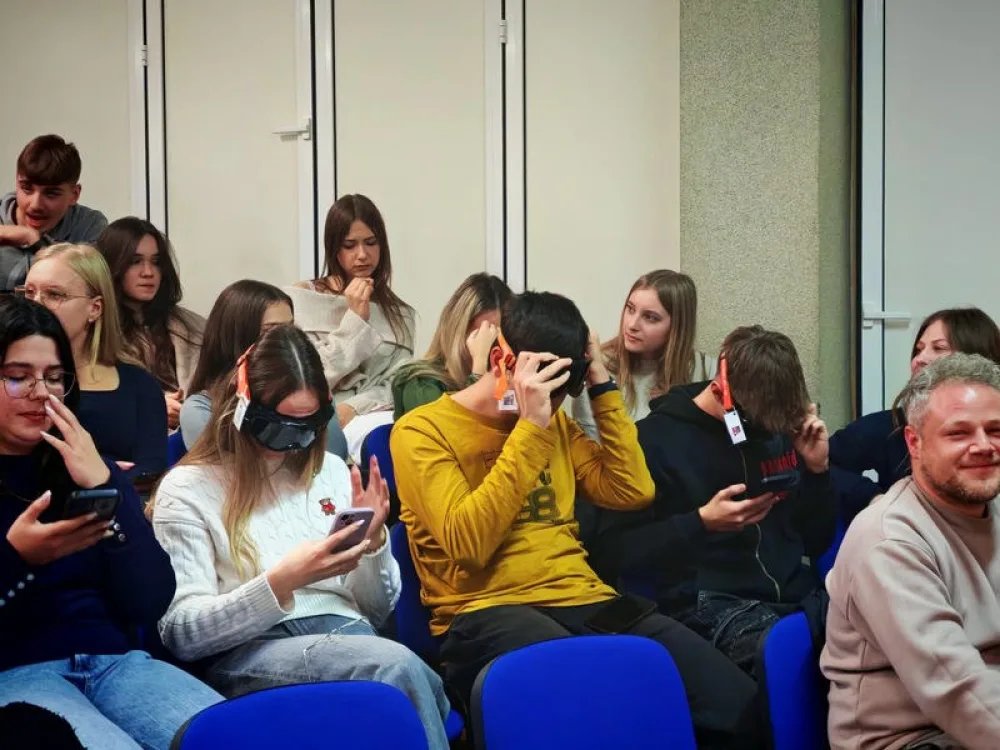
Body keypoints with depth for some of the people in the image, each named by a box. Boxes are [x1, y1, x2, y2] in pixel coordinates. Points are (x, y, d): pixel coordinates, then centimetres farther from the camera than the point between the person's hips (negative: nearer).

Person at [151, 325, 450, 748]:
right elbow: (181, 634, -6)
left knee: (415, 689, -34)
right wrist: (280, 582, -19)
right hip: (249, 652, -4)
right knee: (398, 668, -33)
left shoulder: (331, 471, 17)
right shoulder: (188, 488, 2)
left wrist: (373, 541, 0)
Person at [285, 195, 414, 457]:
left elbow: (396, 385, 4)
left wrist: (352, 409, -16)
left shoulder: (398, 314, 18)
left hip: (374, 419, 4)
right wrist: (355, 319, -6)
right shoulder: (298, 300, 6)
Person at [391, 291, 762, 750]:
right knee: (605, 698, -41)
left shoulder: (556, 423, 20)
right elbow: (469, 544, -15)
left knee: (734, 700, -20)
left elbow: (633, 491, 11)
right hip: (486, 613, -6)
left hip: (582, 602, 6)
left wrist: (603, 387, 7)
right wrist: (530, 428, -15)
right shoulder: (421, 432, -1)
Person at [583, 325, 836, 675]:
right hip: (712, 604, -6)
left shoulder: (779, 431, 12)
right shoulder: (657, 438, -3)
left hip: (797, 594, 6)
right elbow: (610, 553, -6)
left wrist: (818, 470, 3)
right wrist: (701, 523, -15)